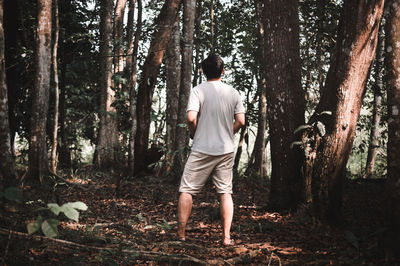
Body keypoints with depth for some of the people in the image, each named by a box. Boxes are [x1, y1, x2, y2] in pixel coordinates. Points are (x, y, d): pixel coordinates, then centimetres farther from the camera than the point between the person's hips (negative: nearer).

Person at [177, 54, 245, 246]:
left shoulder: (198, 90, -7)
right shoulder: (233, 93, 5)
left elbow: (191, 118, -17)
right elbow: (241, 121, 2)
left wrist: (193, 134, 1)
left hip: (202, 150, -3)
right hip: (226, 150, 3)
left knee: (187, 190, 5)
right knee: (225, 192, 8)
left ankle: (181, 233, 5)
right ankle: (226, 236, 6)